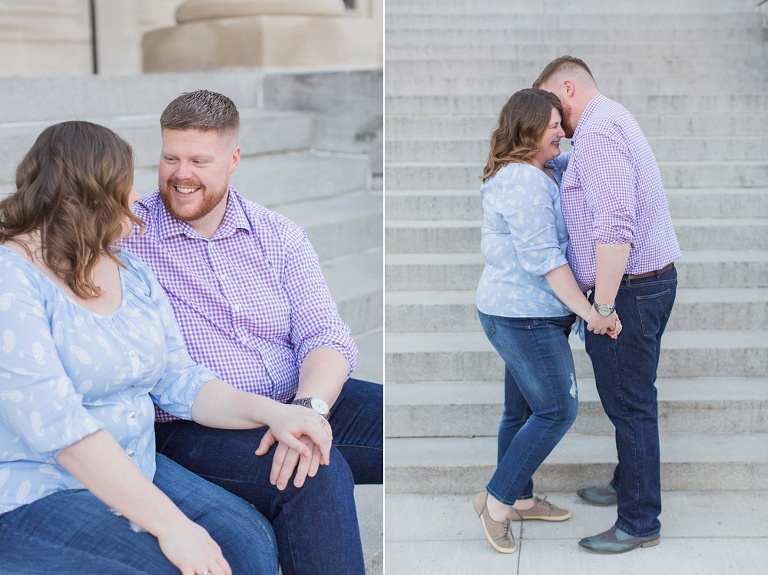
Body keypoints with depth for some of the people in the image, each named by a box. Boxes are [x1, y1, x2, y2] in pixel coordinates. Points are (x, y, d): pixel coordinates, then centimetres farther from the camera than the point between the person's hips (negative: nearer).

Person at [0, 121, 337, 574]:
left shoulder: (134, 274, 11)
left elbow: (180, 381, 7)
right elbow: (58, 425, -25)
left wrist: (268, 412, -12)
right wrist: (168, 523, -29)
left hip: (134, 474, 7)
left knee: (250, 538, -14)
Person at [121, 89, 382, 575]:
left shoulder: (278, 235, 9)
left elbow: (326, 335, -1)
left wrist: (309, 406, -21)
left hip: (299, 402, 4)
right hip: (191, 426, -4)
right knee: (318, 475, -34)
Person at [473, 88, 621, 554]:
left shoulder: (545, 171, 11)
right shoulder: (524, 182, -22)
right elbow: (543, 259, -25)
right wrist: (589, 311, -21)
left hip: (522, 314, 10)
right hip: (524, 319, -10)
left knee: (525, 410, 18)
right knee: (558, 410, -3)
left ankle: (519, 498, 32)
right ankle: (498, 501, 7)